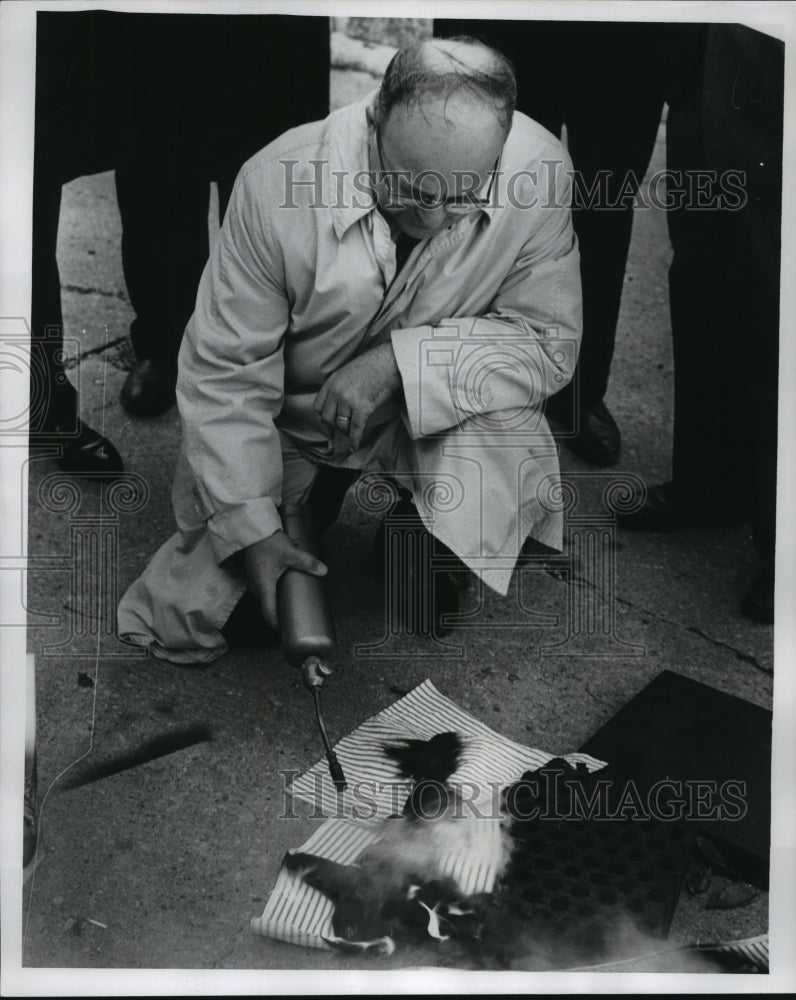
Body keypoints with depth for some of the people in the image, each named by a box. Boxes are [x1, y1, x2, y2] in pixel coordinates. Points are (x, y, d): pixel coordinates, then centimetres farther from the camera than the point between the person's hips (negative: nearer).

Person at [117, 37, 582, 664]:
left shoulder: (539, 173, -24)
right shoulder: (277, 183, -27)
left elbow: (550, 342, -16)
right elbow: (223, 374, -20)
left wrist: (401, 359, -30)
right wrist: (253, 530, -25)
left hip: (441, 417, 1)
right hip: (290, 421, 0)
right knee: (180, 625, -3)